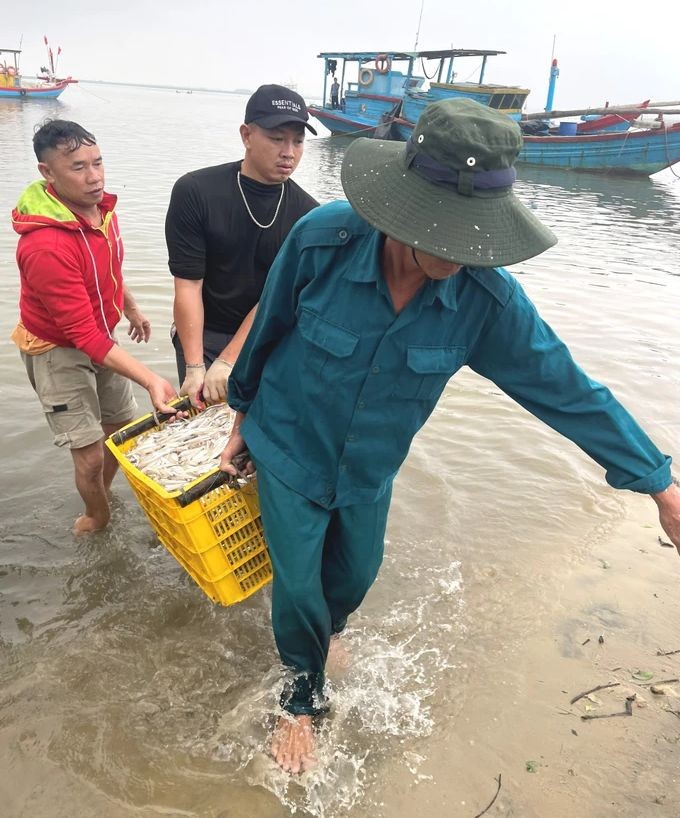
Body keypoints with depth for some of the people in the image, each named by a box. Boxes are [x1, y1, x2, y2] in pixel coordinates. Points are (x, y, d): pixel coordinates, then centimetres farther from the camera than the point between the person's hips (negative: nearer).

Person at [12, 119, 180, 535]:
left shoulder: (100, 206, -8)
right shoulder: (46, 246, -33)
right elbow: (84, 336, -33)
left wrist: (130, 307, 25)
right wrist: (152, 381, -39)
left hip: (103, 336, 8)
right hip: (59, 349, -7)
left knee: (123, 427, 18)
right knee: (90, 454, -3)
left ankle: (101, 495, 45)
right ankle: (98, 517, 28)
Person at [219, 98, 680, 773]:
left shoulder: (487, 296, -25)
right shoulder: (321, 239, -30)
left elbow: (565, 387, -15)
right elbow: (267, 332, -12)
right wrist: (242, 417, 3)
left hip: (371, 467, 3)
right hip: (290, 451, -2)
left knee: (356, 572, 23)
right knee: (298, 586, 6)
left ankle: (325, 627, 62)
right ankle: (303, 696, 40)